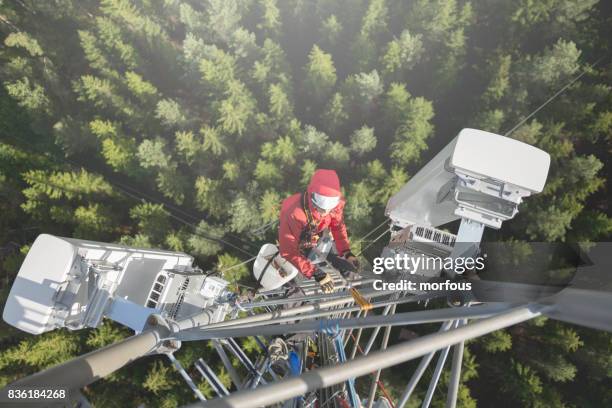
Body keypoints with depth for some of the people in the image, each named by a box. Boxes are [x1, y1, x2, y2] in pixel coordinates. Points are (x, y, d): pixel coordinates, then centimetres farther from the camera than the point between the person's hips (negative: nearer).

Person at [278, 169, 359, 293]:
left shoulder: (335, 204, -30)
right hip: (296, 247, -4)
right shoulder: (293, 214, -45)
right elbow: (288, 251, -40)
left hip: (318, 241, 4)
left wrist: (346, 252, -22)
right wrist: (315, 273, -46)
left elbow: (338, 226, -9)